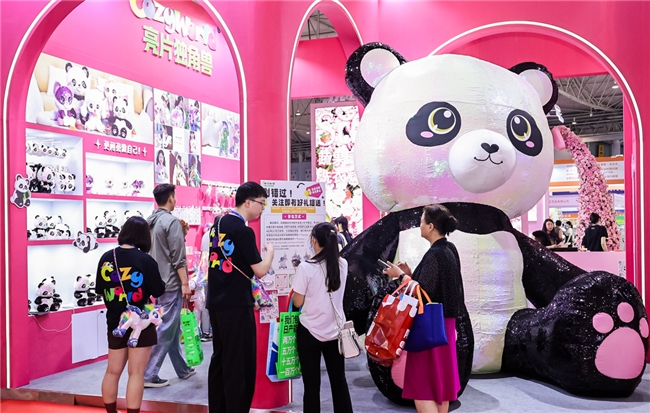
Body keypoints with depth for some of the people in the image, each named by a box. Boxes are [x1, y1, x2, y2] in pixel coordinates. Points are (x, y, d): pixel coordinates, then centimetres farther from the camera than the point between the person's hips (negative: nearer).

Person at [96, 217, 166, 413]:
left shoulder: (106, 257, 0)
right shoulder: (144, 260, -16)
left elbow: (99, 288, 10)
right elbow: (158, 291, -12)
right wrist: (162, 283, 8)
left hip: (115, 323, 5)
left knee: (113, 371, 16)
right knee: (136, 373, 0)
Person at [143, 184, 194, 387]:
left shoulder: (150, 222, 12)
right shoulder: (172, 221, -14)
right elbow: (178, 258, -18)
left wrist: (181, 235, 14)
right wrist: (185, 283, -15)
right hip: (171, 284, -9)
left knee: (173, 329, 16)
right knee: (165, 330, -4)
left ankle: (183, 369, 26)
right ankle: (148, 375, -2)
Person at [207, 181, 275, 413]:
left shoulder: (218, 223, 10)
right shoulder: (243, 231, -17)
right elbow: (260, 271, -14)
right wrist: (270, 251, 2)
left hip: (216, 301, 9)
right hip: (236, 305, -9)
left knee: (220, 359, 16)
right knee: (240, 363, -2)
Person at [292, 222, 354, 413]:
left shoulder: (306, 268, -16)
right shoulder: (342, 265, -1)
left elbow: (298, 302, -9)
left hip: (310, 332, -4)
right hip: (335, 331, 4)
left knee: (312, 384, 6)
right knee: (339, 380, 15)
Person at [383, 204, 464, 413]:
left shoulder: (434, 254, -20)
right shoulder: (449, 249, 8)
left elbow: (424, 292, -24)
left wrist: (401, 275, -13)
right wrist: (410, 273, 9)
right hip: (443, 322, 10)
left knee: (422, 383, -2)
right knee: (439, 379, 17)